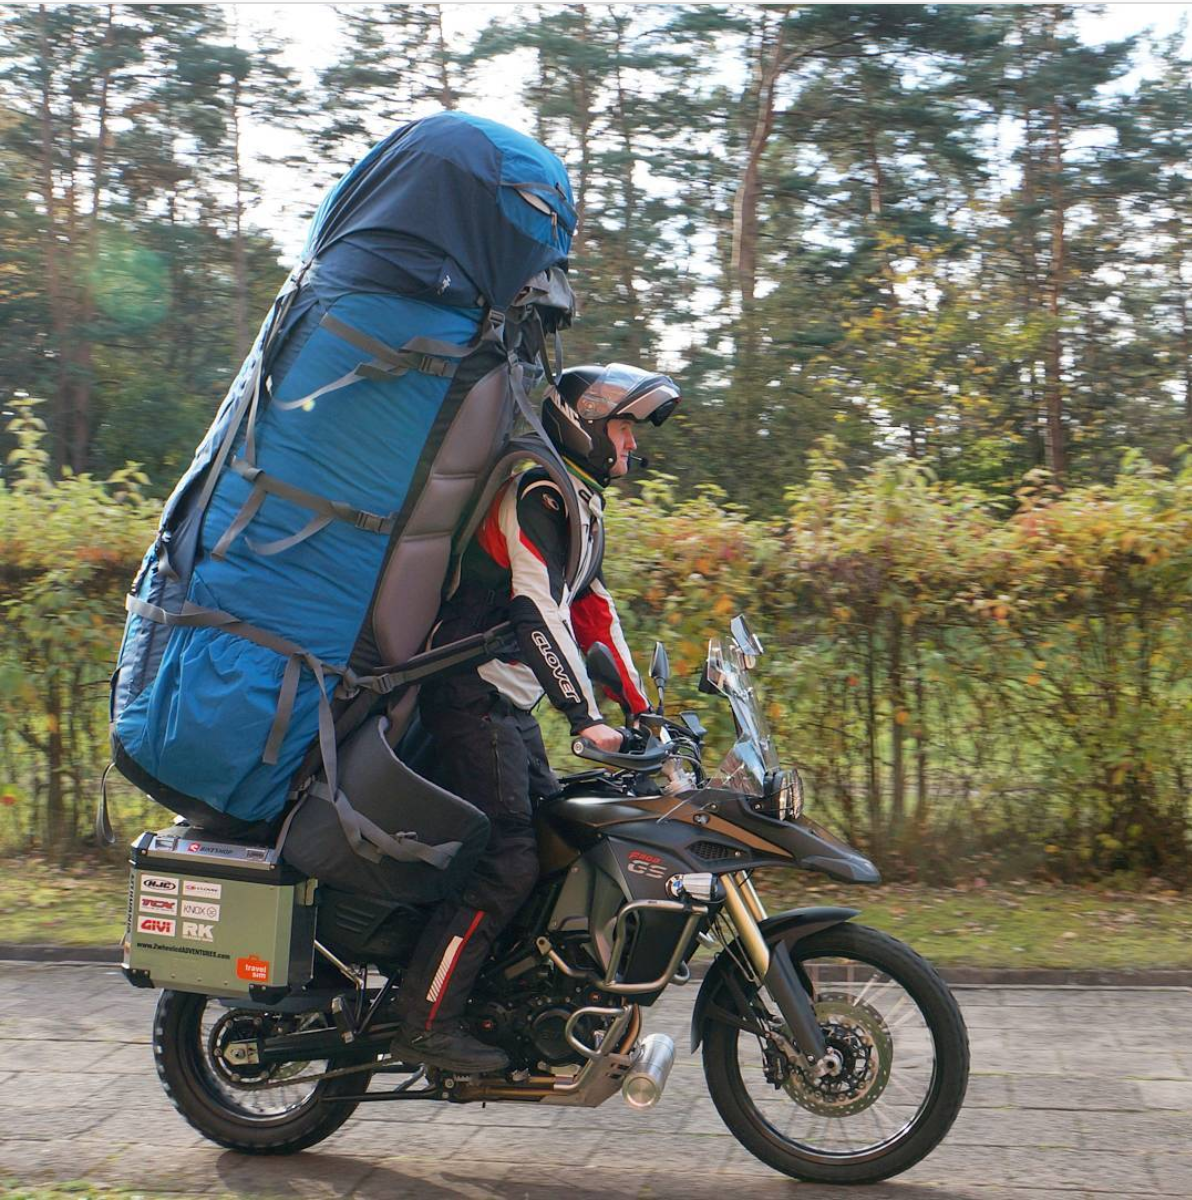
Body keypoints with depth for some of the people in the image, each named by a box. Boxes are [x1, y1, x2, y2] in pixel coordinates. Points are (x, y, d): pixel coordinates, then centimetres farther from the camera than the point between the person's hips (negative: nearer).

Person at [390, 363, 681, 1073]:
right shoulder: (539, 495, -13)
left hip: (511, 708, 10)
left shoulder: (584, 507, 19)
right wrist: (587, 718, -28)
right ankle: (426, 1021, -12)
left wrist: (642, 709, 15)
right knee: (509, 859, -16)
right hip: (472, 697, -10)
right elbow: (538, 611, -23)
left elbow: (594, 611, 21)